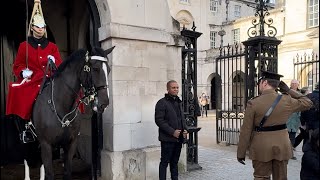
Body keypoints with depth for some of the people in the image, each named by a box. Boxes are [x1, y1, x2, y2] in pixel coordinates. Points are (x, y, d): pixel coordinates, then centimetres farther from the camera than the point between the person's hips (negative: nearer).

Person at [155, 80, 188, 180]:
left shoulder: (179, 102, 15)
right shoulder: (162, 103, -10)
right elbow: (159, 120, -16)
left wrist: (185, 129, 4)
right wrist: (172, 132, -20)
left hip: (179, 138, 7)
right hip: (167, 139, -7)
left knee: (175, 162, 17)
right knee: (164, 162, 1)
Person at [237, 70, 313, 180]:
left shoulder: (253, 103, -13)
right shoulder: (287, 100, -6)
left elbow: (246, 131, -11)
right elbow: (307, 103, 15)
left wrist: (241, 153, -2)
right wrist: (289, 91, 11)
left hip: (261, 148, -3)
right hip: (282, 146, 3)